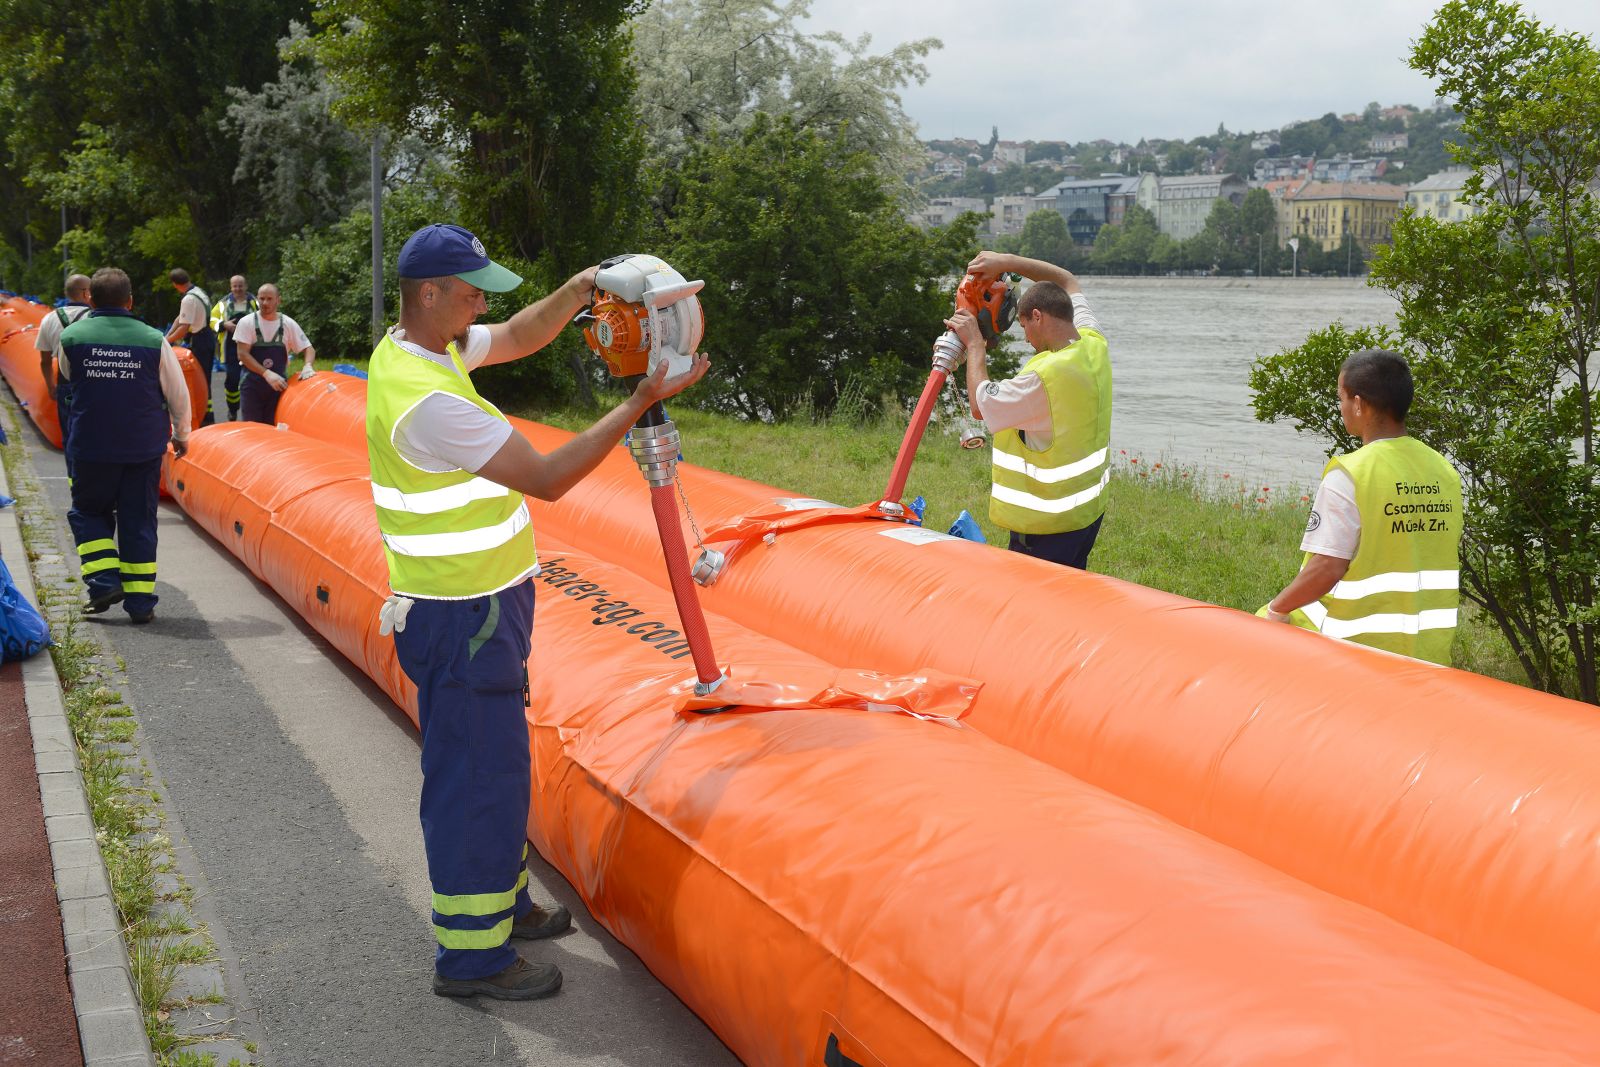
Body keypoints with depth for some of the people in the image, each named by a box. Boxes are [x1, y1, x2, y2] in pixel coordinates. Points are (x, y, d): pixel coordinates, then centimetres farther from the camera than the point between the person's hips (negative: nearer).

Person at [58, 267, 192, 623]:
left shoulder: (72, 336, -5)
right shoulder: (154, 340, -6)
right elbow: (178, 394, 1)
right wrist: (181, 434, 18)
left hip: (90, 448, 0)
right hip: (144, 448, 0)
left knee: (88, 512, 19)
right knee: (139, 521, 8)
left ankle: (104, 581, 4)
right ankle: (140, 601, 9)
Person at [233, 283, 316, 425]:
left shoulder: (288, 324, 0)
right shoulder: (247, 322, -5)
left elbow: (308, 348, 5)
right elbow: (243, 354, -11)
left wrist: (307, 366, -19)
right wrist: (266, 374, -23)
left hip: (279, 385, 1)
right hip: (252, 386, -1)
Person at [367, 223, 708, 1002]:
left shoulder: (411, 348, 3)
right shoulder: (427, 399, -27)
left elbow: (519, 338, 17)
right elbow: (547, 479, -24)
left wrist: (579, 289, 0)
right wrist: (639, 404, -22)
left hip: (474, 602, 10)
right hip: (462, 616, -10)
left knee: (493, 761, 22)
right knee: (477, 773, -1)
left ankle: (500, 901, 38)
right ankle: (471, 957, 11)